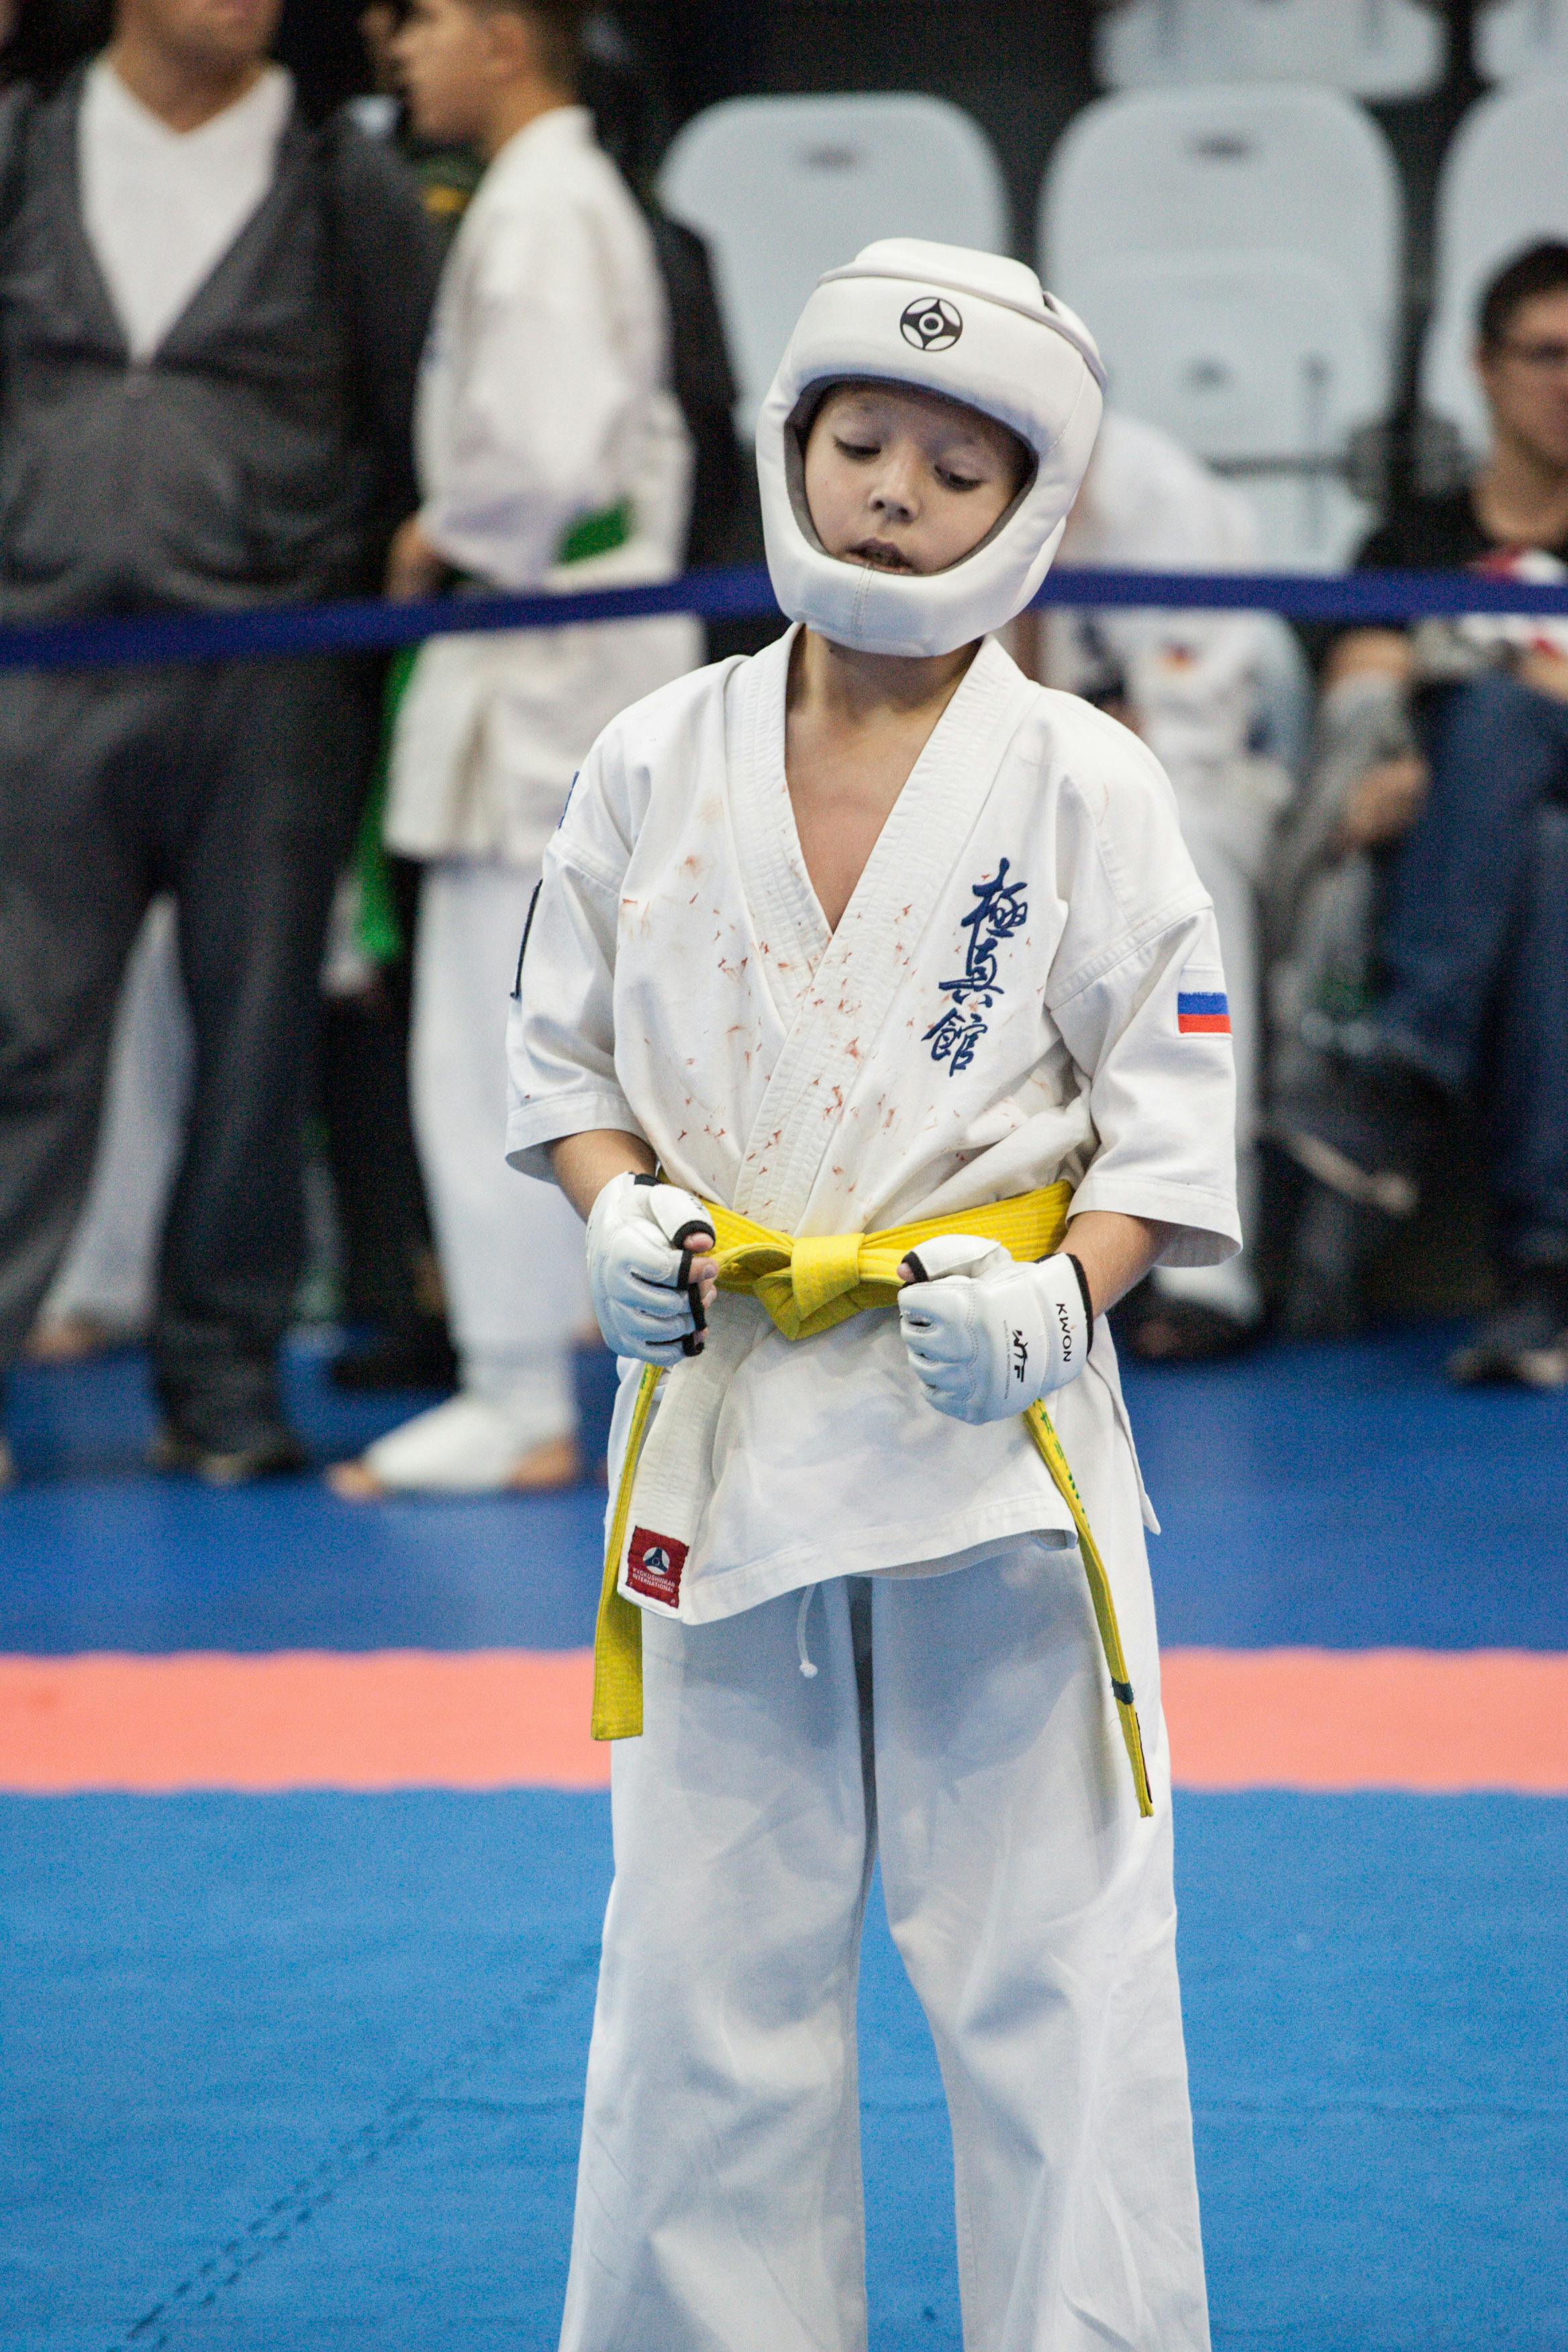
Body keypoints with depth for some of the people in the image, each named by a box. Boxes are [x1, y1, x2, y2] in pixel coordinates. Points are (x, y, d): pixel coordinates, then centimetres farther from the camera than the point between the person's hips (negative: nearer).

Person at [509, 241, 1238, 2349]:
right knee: (703, 1955, 11)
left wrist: (1052, 1297, -18)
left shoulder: (1082, 787, -5)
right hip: (721, 1418, 3)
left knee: (1046, 1969, 2)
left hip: (997, 1438, -3)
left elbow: (1166, 1110, -3)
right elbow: (566, 1048, 12)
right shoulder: (656, 766, 3)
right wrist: (624, 1216, -6)